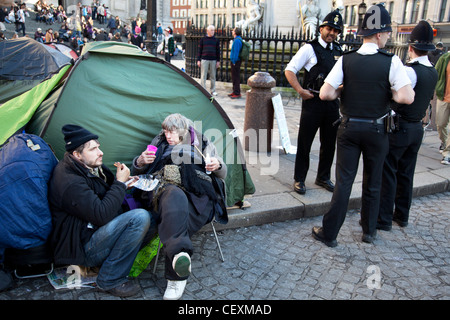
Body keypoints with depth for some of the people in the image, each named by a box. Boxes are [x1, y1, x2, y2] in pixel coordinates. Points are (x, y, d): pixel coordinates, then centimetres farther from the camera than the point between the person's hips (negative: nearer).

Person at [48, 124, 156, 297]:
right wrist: (120, 183, -19)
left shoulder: (89, 166, 6)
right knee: (140, 217, -27)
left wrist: (124, 184, 4)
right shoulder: (69, 182, -24)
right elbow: (102, 215, -29)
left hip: (97, 230, 10)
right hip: (83, 248, -10)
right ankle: (110, 279, -16)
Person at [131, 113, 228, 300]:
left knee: (176, 219, -37)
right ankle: (180, 253, -60)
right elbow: (137, 172, 27)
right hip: (165, 191, 1)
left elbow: (222, 175, 22)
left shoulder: (203, 144, 23)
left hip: (197, 195, -1)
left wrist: (217, 166, -3)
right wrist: (140, 162, 2)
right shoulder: (159, 143, 27)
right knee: (176, 199, -41)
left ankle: (176, 278, -39)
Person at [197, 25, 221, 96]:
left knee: (213, 76, 5)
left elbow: (218, 51, 9)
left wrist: (218, 61, 3)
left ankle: (213, 90, 13)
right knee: (203, 76, -1)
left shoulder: (216, 40, 8)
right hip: (204, 60, -2)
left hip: (213, 60, 2)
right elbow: (199, 50, 4)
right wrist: (198, 60, -2)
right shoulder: (203, 39, 4)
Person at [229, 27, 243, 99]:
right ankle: (235, 92, 24)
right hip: (234, 61, 10)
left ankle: (237, 93, -2)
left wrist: (234, 62, -18)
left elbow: (236, 52, -21)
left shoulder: (237, 40, -17)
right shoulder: (237, 39, 14)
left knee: (236, 78, -6)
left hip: (235, 62, -10)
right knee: (234, 77, 16)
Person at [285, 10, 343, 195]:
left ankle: (323, 178, 29)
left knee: (329, 143, 13)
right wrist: (300, 90, -15)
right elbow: (289, 70, -7)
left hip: (332, 103, 6)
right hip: (313, 102, -6)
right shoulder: (310, 48, -5)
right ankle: (299, 180, 14)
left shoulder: (338, 50, 13)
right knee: (304, 143, 1)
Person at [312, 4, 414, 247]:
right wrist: (388, 91, 1)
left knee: (344, 181, 7)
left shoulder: (346, 60, -7)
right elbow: (406, 97, -19)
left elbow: (325, 94, -14)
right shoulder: (392, 62, -11)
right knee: (372, 183, 16)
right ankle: (369, 231, 31)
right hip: (376, 131, 0)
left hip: (349, 127, 1)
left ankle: (329, 233, 12)